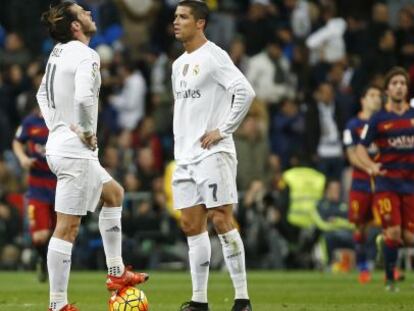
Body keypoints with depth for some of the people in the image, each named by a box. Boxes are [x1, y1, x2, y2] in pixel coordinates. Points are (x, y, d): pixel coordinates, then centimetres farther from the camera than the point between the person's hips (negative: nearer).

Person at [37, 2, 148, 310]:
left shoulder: (58, 53, 11)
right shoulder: (86, 56, -16)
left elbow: (43, 94, 25)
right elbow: (83, 97, -32)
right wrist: (87, 131, -17)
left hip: (58, 144, 10)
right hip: (76, 150, -10)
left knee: (114, 193, 26)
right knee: (68, 227, -6)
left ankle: (116, 272, 28)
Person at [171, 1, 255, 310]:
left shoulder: (213, 56, -9)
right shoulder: (179, 64, 17)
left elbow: (245, 91, -19)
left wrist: (223, 130, -16)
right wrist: (180, 144, 17)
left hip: (212, 154, -8)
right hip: (185, 157, 8)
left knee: (221, 221, -10)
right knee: (191, 225, 7)